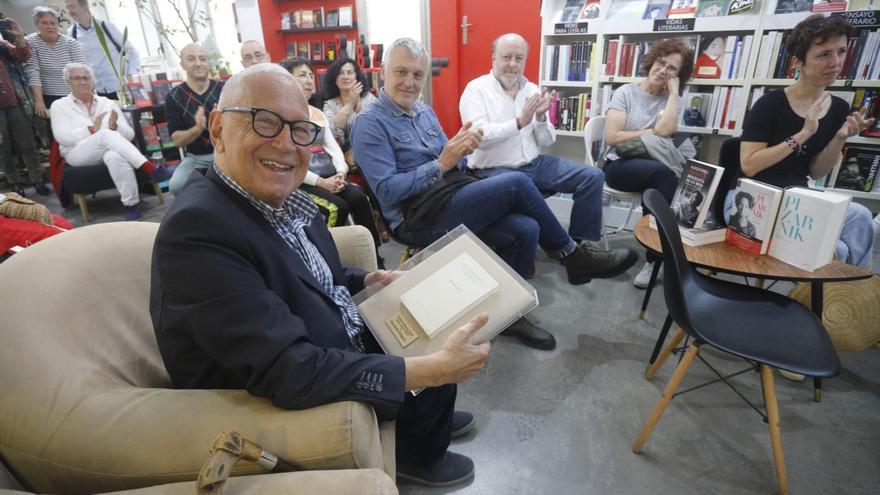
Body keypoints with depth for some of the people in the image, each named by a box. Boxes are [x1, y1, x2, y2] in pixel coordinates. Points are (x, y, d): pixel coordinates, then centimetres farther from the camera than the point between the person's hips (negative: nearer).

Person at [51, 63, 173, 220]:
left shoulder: (108, 103, 17)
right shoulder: (59, 105, 14)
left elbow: (130, 135, 8)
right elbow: (63, 137, -1)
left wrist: (115, 126, -12)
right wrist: (92, 129, -9)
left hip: (110, 151, 1)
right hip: (78, 155, -1)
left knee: (115, 156, -39)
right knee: (106, 134, -34)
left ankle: (131, 204, -40)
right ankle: (151, 168, -46)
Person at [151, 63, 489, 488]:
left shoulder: (281, 198, -6)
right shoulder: (197, 229, -31)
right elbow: (288, 373, -35)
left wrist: (366, 281, -4)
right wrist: (435, 368, -34)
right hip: (282, 404, -7)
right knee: (440, 360, -4)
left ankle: (423, 418, 38)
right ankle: (417, 453, 28)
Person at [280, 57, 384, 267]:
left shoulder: (318, 113, 19)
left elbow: (333, 147, 11)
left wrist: (341, 172, -9)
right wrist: (321, 182, -18)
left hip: (330, 177, 5)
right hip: (302, 182, -5)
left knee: (359, 197, -21)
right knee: (337, 207, -28)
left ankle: (374, 258, -18)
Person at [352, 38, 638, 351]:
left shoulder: (425, 112, 17)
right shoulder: (370, 123, -6)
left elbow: (452, 168, 16)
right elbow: (387, 191, -16)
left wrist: (460, 153, -8)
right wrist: (441, 164, -21)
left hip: (452, 201, 8)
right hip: (419, 219, -7)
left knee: (525, 229, -17)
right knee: (517, 184, -19)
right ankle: (572, 255, 0)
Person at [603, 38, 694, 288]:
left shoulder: (670, 100, 13)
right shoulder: (626, 92, 3)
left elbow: (664, 131, -11)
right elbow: (612, 137, -10)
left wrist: (673, 92, -5)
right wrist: (650, 133, -3)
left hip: (654, 167, 4)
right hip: (620, 165, -3)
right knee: (664, 173, -33)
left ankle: (655, 260, -22)